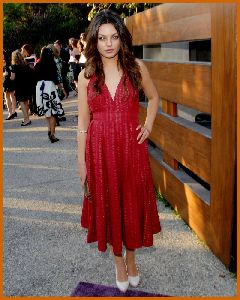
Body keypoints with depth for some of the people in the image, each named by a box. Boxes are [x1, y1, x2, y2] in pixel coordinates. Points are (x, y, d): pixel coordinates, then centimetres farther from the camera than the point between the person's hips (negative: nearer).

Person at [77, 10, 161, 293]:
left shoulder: (136, 67, -2)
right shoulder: (86, 75, -2)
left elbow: (154, 97, 16)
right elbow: (83, 122, 0)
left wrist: (148, 125, 2)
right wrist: (81, 162, -1)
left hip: (131, 147, 0)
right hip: (100, 150, 0)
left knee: (133, 203, 11)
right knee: (108, 205, 11)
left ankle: (131, 258, 36)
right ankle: (118, 262, 32)